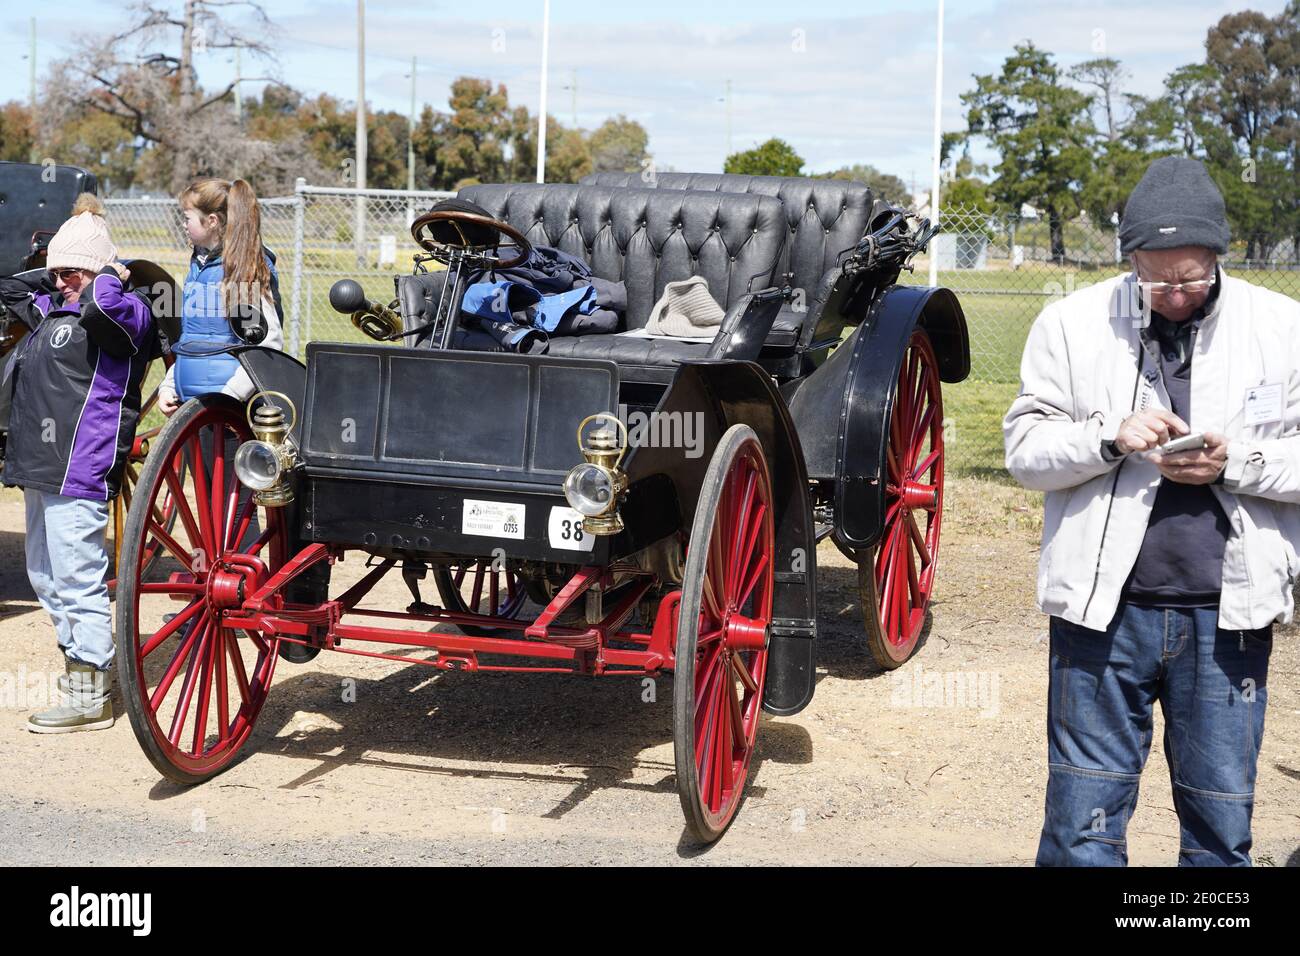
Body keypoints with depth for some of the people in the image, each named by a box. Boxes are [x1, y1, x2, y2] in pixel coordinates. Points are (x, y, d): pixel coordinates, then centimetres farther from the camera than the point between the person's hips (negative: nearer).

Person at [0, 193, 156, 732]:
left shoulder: (124, 312, -8)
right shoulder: (51, 309, 18)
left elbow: (101, 305, -32)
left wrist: (110, 275, -11)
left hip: (80, 471, -10)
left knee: (77, 581, -8)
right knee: (45, 577, 19)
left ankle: (90, 698, -3)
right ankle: (79, 663, 32)